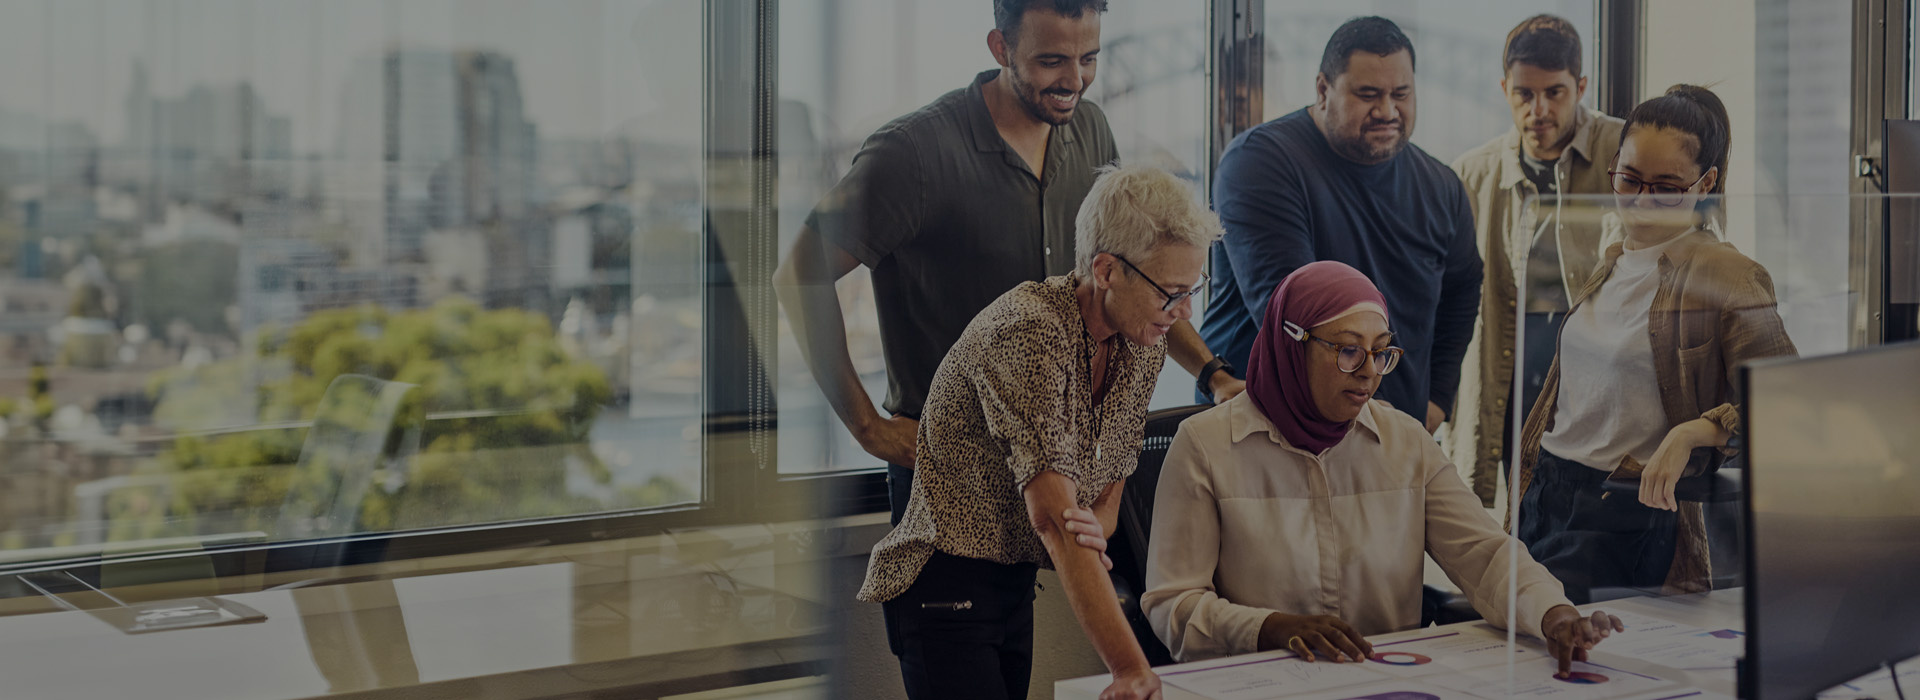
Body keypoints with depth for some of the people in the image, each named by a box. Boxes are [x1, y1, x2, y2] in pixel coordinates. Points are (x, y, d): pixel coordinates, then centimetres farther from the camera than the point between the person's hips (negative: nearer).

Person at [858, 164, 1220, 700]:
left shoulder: (1145, 342, 2)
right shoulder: (1029, 333, -24)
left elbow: (1110, 482, 8)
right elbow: (1052, 515, -31)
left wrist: (1094, 530, -18)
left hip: (1019, 584, 8)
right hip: (944, 588, -8)